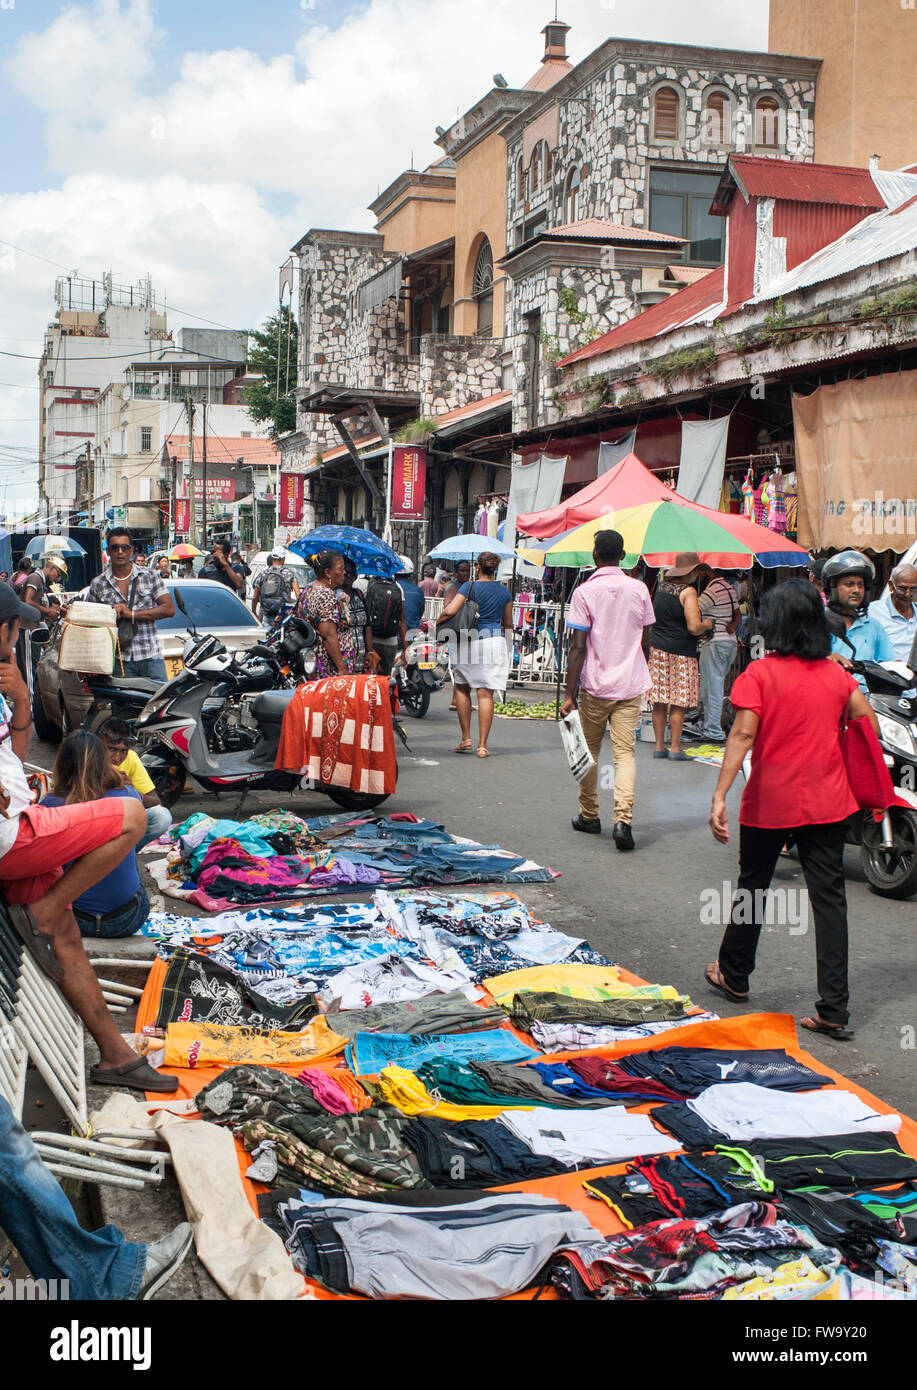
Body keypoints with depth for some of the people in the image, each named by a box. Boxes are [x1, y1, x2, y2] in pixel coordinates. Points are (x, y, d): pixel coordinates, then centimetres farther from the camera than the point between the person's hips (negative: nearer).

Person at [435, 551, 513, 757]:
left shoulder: (469, 587, -4)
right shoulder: (504, 592, 8)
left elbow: (450, 611, -16)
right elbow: (508, 624, 16)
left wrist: (437, 622, 2)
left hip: (469, 640, -2)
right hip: (495, 641, 2)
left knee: (462, 688, 16)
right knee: (486, 694, 1)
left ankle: (466, 738, 16)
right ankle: (482, 745, -1)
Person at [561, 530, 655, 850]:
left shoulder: (585, 592, -8)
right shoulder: (639, 590, 3)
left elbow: (578, 647, -12)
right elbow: (645, 643, 9)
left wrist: (570, 695, -10)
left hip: (595, 685, -2)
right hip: (631, 685, 2)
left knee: (589, 752, 14)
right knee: (625, 753, 0)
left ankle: (589, 816, 25)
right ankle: (623, 819, -17)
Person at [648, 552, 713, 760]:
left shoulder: (662, 585, 7)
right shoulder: (688, 591, -13)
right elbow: (694, 627, -20)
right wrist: (706, 625, 3)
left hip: (658, 649, 7)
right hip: (680, 652, -6)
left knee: (660, 702, 9)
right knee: (678, 703, -1)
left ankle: (659, 746, 13)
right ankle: (675, 749, 1)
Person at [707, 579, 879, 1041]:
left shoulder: (760, 673, -10)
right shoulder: (837, 674, 2)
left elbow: (743, 734, -19)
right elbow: (869, 727, 4)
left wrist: (719, 797, -23)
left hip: (770, 802, -2)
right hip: (828, 802, 2)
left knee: (753, 886, 16)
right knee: (828, 896, 4)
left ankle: (734, 977, 34)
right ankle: (833, 1010, 1)